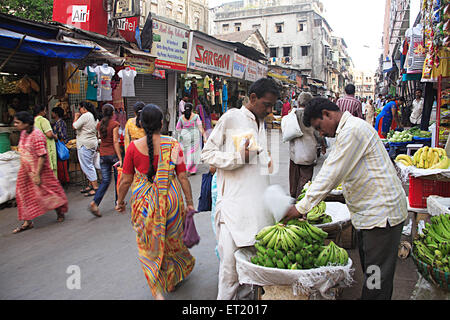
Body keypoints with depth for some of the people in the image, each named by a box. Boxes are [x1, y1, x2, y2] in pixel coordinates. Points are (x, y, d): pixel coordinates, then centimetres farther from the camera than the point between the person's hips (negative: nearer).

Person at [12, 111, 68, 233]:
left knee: (45, 192, 3)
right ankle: (27, 222, 17)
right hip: (25, 171, 8)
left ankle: (60, 211, 26)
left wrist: (37, 174, -23)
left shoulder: (37, 135, -20)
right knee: (24, 194, 8)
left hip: (38, 170, -8)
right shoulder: (23, 133, 7)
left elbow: (42, 156, -23)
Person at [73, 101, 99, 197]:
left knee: (87, 166, -6)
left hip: (85, 144, -10)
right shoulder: (94, 117, 14)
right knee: (88, 165, 16)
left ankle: (95, 187, -6)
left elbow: (75, 126, -15)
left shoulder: (85, 116, -14)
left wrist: (76, 117, 2)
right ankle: (91, 185, 22)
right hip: (93, 143, 10)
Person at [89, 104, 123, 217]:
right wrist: (120, 158, -14)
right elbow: (115, 142, -14)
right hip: (113, 154, -5)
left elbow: (100, 137, 15)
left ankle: (94, 203, -8)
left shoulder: (99, 124, 6)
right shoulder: (114, 124, -10)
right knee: (118, 178, 13)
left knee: (105, 180, 8)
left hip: (103, 155, 5)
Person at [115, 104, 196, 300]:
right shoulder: (173, 145, -10)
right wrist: (189, 202, 3)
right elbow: (182, 177, -7)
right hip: (170, 200, 1)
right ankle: (173, 280, 42)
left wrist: (120, 201, 12)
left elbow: (126, 180, -4)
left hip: (144, 202, 0)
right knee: (172, 240, 22)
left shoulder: (134, 147, -9)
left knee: (149, 246, 16)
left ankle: (158, 291, 13)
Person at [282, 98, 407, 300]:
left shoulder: (353, 130, -18)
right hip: (369, 212, 10)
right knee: (368, 268, 18)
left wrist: (302, 207, -16)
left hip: (382, 213, -10)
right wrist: (305, 203, 13)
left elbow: (332, 174, -21)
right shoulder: (346, 131, 15)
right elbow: (330, 171, 18)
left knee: (377, 280, -1)